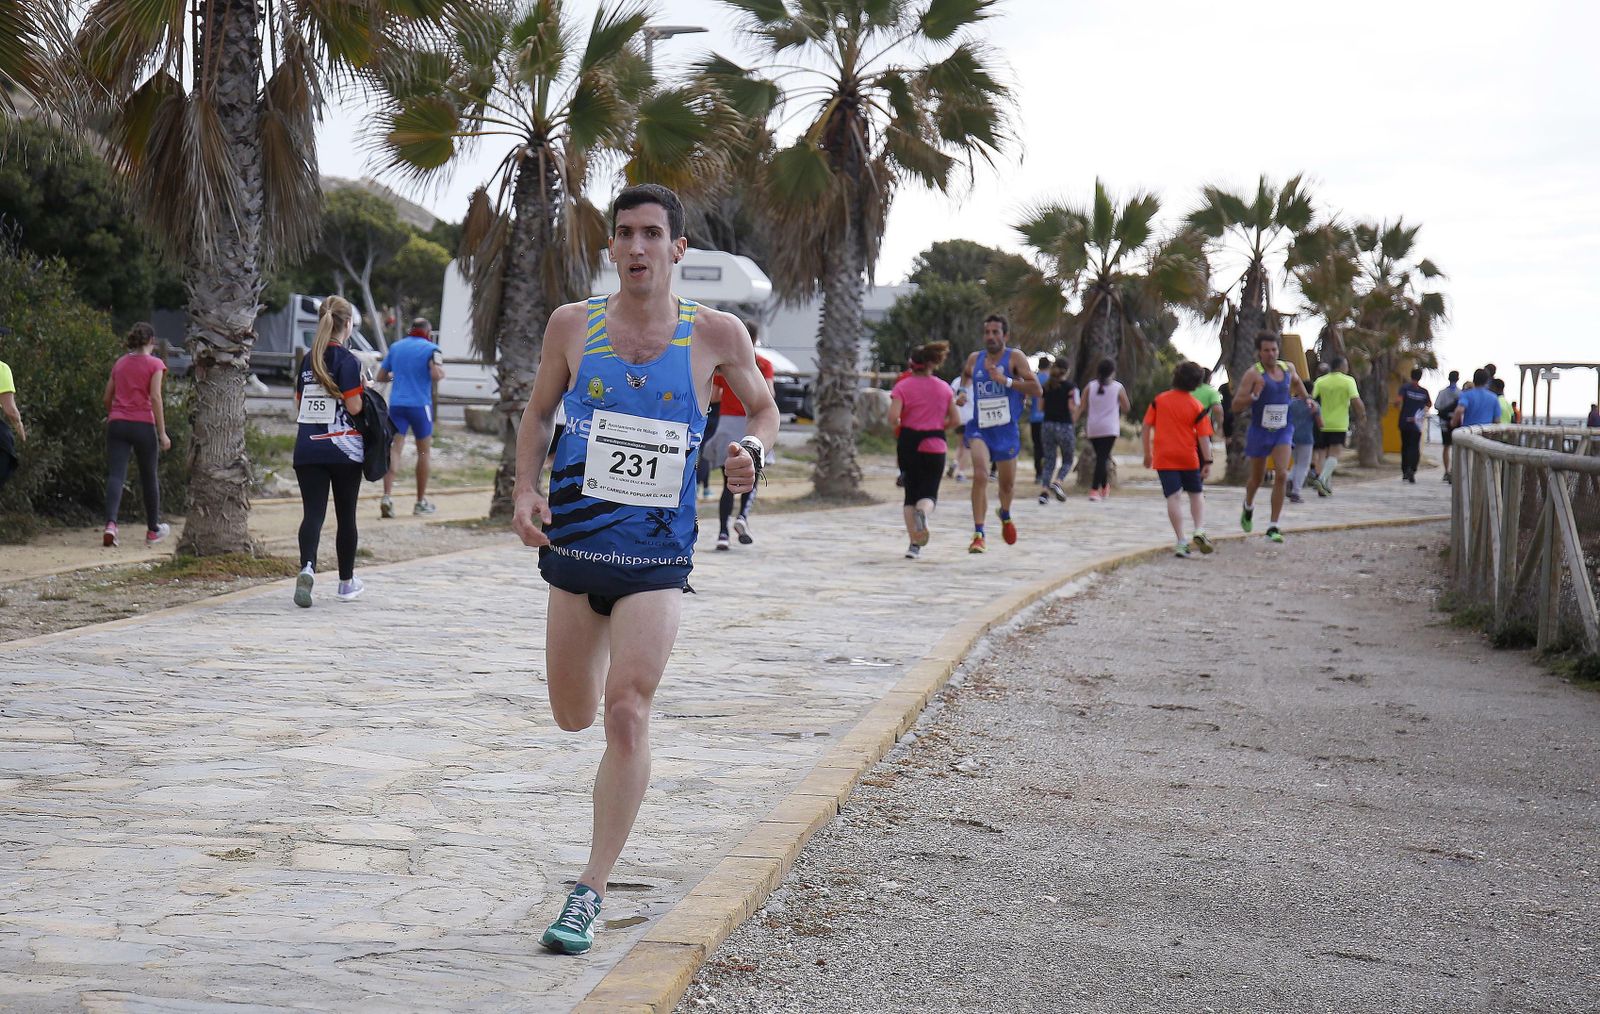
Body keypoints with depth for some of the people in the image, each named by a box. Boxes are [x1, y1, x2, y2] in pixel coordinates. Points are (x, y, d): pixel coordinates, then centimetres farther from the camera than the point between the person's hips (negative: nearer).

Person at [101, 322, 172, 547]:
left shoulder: (120, 363, 13)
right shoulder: (154, 364, -1)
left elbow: (108, 397, 17)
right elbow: (155, 398, -9)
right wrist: (162, 432, -8)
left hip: (117, 424, 3)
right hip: (143, 425, -3)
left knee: (116, 475, -6)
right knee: (149, 477, 12)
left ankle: (110, 523, -29)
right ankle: (153, 530, 24)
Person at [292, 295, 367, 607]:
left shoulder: (308, 359, 9)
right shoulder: (348, 360, -10)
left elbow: (298, 403, 14)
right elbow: (354, 406, -16)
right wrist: (364, 391, 3)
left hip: (307, 449, 4)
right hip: (344, 449, -4)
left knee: (313, 512, -3)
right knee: (346, 516, 9)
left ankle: (307, 567, -29)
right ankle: (347, 583, 20)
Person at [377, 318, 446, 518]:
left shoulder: (395, 347, 12)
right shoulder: (431, 348, -2)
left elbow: (380, 377, 16)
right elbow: (436, 375, -17)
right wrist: (442, 371, 5)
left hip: (396, 404, 3)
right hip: (420, 404, -3)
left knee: (395, 449, -1)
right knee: (424, 451, 12)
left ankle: (387, 496, -20)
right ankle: (421, 502, 18)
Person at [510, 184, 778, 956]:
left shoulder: (716, 334, -3)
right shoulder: (573, 325, 2)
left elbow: (763, 408, 12)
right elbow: (538, 412, 15)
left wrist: (751, 451, -10)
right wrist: (526, 490, 0)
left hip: (657, 555, -2)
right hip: (575, 543, 3)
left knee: (627, 715, -14)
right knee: (573, 715, 14)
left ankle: (590, 893, -3)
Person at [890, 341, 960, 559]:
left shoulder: (902, 387, -4)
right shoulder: (944, 388, 4)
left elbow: (893, 417, -15)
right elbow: (955, 420, 5)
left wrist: (899, 424, 6)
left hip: (908, 444, 0)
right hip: (935, 445, 0)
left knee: (911, 492, 13)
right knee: (929, 493, 4)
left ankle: (915, 543, 8)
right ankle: (923, 512, -34)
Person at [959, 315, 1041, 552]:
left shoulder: (1014, 357, -5)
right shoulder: (974, 359, 5)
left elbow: (1036, 389, -13)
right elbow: (965, 376, 30)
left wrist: (1006, 381, -22)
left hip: (1006, 429, 0)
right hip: (979, 427, 0)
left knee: (1007, 483, 15)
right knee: (980, 475, -22)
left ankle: (1005, 515, 50)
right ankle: (978, 534, -22)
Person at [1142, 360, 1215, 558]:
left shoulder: (1159, 400, 0)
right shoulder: (1197, 407, -4)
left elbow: (1146, 428, 2)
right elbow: (1204, 437, -6)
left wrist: (1148, 453, 11)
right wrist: (1207, 462, -1)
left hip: (1164, 457, 0)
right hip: (1189, 457, 0)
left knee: (1173, 497, -2)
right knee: (1196, 494, 16)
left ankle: (1181, 541, -8)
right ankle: (1199, 531, -5)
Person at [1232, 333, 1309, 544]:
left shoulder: (1287, 368, 2)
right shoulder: (1253, 373, -13)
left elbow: (1296, 381, 29)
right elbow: (1236, 405, -18)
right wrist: (1254, 395, -32)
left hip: (1283, 431, 2)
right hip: (1259, 431, -2)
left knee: (1282, 475, -16)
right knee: (1257, 478, 14)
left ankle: (1273, 527, -11)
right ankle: (1248, 507, 49)